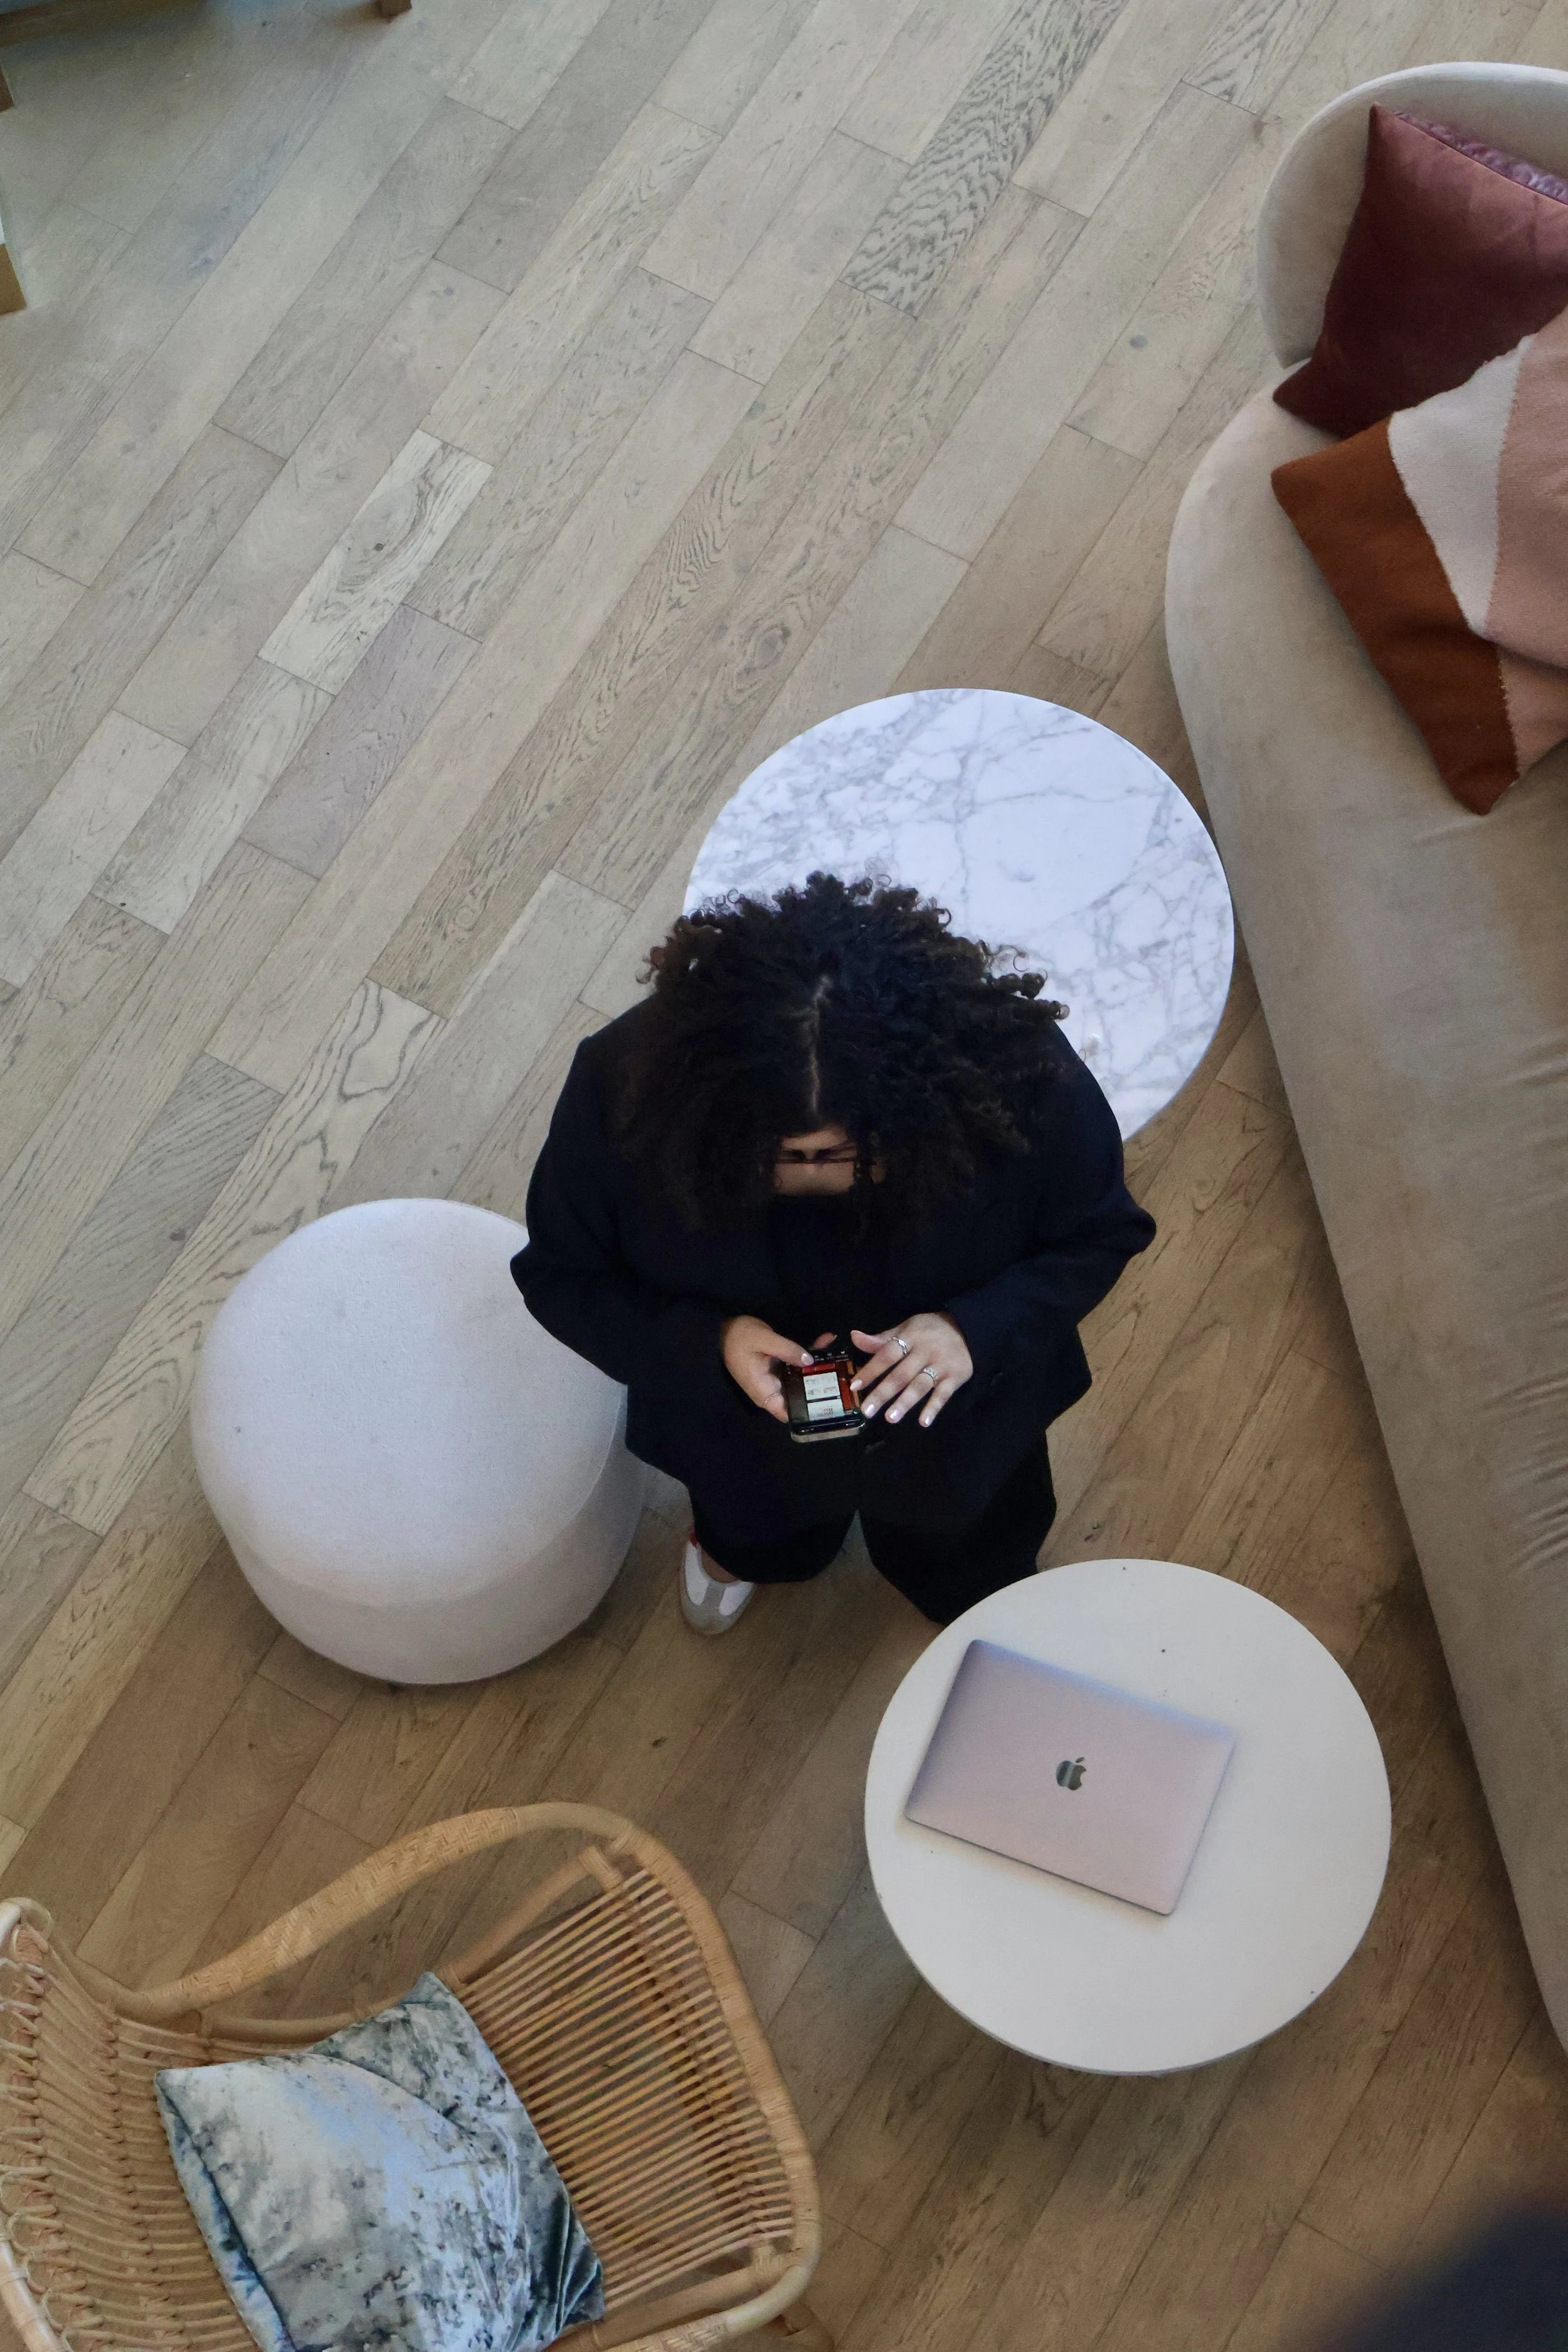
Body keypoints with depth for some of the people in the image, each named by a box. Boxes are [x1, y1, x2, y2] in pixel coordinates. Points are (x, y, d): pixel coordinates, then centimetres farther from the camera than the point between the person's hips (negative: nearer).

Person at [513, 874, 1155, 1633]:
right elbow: (559, 1275, -21)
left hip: (953, 1421, 1)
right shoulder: (626, 1083, -39)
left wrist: (978, 1329, -38)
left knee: (970, 1578, 35)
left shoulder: (1017, 1071, -40)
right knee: (770, 1552, 36)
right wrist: (707, 1341, -39)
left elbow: (1102, 1235, -19)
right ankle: (733, 1543, 75)